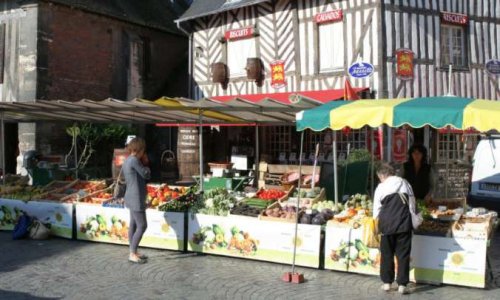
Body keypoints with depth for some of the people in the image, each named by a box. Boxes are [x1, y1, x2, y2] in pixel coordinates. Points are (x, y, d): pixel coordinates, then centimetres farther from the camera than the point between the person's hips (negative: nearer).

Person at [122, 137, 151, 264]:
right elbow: (147, 175, -11)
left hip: (133, 198, 10)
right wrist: (145, 163, 6)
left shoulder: (126, 161, 13)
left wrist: (144, 163, 11)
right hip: (136, 199, -10)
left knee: (133, 225, 14)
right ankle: (133, 254, 0)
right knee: (142, 226, -5)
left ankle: (133, 252, 21)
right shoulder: (134, 160, -18)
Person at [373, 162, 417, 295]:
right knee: (403, 254, 5)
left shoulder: (381, 187, 5)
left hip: (386, 223, -1)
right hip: (404, 223, 1)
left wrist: (377, 219, 22)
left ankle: (387, 283, 17)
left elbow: (376, 208, 7)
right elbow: (412, 204, 11)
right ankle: (402, 284, 4)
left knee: (386, 253, 11)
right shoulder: (404, 183, 11)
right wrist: (411, 220, 20)